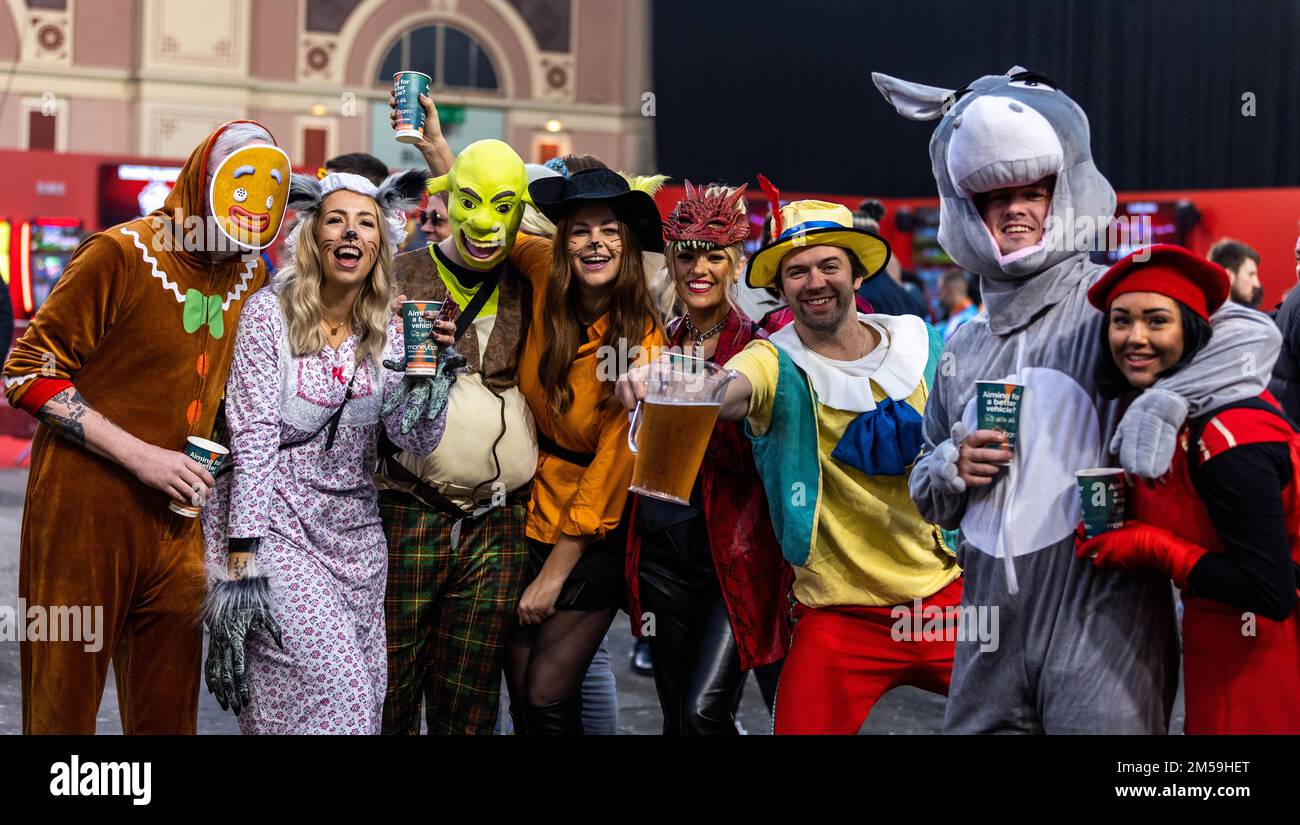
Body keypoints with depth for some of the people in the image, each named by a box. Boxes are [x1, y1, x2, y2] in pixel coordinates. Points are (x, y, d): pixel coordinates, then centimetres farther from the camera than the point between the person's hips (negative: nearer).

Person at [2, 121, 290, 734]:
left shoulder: (250, 273, 10)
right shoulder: (121, 254, -9)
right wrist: (139, 455, -15)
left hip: (174, 518, 6)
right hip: (87, 507, -6)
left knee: (167, 709, 9)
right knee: (64, 702, 1)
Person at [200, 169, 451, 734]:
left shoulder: (390, 328, 4)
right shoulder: (270, 313, -8)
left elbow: (416, 441, -1)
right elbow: (253, 440, -12)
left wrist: (432, 369, -18)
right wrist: (243, 560, -17)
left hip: (354, 532, 5)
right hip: (277, 524, -5)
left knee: (360, 700, 4)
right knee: (333, 693, -15)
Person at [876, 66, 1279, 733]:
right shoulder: (963, 345, 16)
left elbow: (1251, 335, -15)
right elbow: (929, 499, 24)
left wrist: (1162, 404, -28)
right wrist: (950, 469, 1)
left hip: (1101, 621, -6)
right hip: (992, 632, 6)